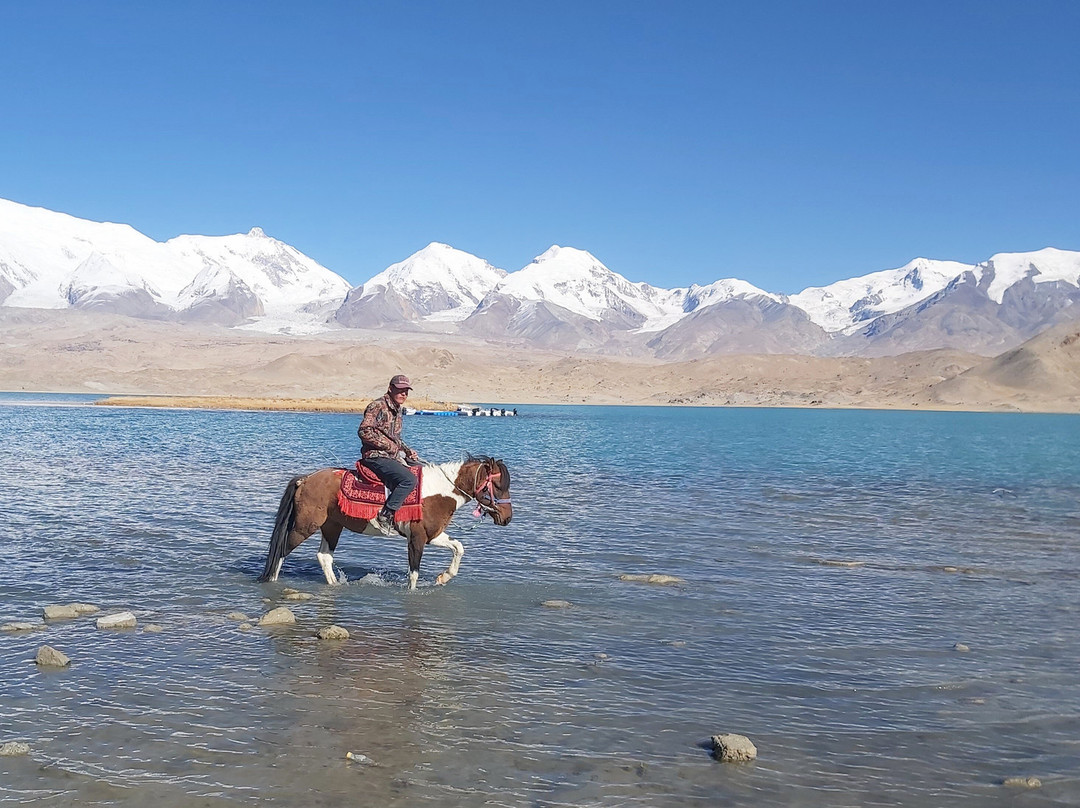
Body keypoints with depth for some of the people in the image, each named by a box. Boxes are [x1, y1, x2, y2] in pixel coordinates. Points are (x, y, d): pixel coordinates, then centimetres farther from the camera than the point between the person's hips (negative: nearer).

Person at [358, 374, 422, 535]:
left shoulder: (398, 410, 17)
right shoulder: (378, 406, -11)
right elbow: (364, 431, -21)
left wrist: (407, 451, 9)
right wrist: (390, 447, -18)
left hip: (394, 455, 10)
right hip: (375, 456, -10)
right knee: (409, 479, -28)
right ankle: (385, 516, -25)